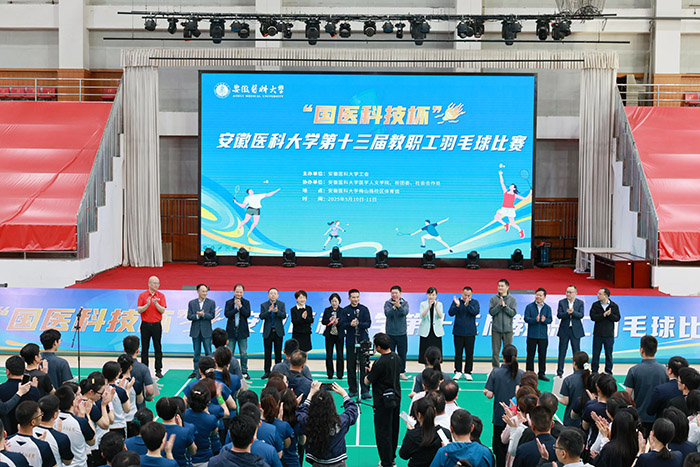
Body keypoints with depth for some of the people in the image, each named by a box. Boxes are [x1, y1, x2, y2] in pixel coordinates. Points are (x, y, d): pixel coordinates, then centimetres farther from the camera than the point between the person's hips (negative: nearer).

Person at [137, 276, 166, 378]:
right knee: (145, 348, 5)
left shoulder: (161, 295, 3)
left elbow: (163, 310, -4)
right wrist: (147, 304, -21)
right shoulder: (142, 295, 2)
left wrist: (156, 303, -21)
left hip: (156, 325, 0)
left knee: (158, 348, 1)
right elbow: (139, 310, -4)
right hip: (145, 325, 0)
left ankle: (158, 370, 7)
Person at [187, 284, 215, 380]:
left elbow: (212, 315, -7)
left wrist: (203, 315, -21)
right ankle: (196, 371, 15)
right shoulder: (191, 303, 6)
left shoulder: (211, 302, 2)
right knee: (196, 353, 8)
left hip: (206, 331, -1)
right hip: (195, 331, 2)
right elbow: (189, 316, -2)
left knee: (208, 353, 0)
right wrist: (197, 316, -19)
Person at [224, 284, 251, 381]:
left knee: (243, 353, 4)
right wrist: (236, 308, -17)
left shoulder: (246, 302, 3)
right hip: (231, 331, 0)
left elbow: (247, 314, -9)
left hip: (242, 331, 0)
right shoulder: (229, 302, 3)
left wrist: (240, 306, -17)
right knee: (229, 353, 5)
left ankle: (244, 372, 13)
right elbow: (226, 314, -11)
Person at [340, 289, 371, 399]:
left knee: (364, 366, -6)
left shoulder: (364, 309, 4)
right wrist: (350, 324, -21)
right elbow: (342, 325, -2)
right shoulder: (345, 310, 6)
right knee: (351, 366, 5)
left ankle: (365, 391, -3)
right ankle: (352, 390, 16)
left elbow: (368, 323, -4)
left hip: (363, 341, -1)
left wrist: (358, 323, -21)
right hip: (350, 341, 1)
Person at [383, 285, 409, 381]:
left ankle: (402, 372, 19)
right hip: (390, 333, -1)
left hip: (402, 333, 1)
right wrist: (394, 307, -31)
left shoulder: (405, 303, 2)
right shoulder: (387, 303, -1)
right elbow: (387, 313, -16)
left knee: (402, 353, 7)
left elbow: (405, 312, -16)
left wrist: (399, 306, -33)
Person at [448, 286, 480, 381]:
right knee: (458, 353, 4)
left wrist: (467, 305, -25)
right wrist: (457, 305, -22)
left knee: (469, 353, 2)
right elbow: (451, 313, -7)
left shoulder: (474, 302, 4)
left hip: (470, 332, 0)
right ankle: (458, 372, 14)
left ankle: (467, 372, 11)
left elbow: (476, 312, -13)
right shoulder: (456, 301, 3)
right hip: (458, 332, 0)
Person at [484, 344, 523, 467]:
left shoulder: (495, 373, -11)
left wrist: (485, 391, 9)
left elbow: (489, 395, -11)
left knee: (499, 448, 11)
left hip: (500, 417, -1)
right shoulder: (521, 374, -7)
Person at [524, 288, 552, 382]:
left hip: (543, 335, 2)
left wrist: (545, 320, -22)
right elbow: (526, 318, -7)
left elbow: (550, 320, 0)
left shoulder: (547, 308, 8)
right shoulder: (529, 306, 2)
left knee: (542, 355, 5)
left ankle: (541, 374, 14)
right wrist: (535, 319, -23)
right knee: (530, 355, 2)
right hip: (532, 335, -2)